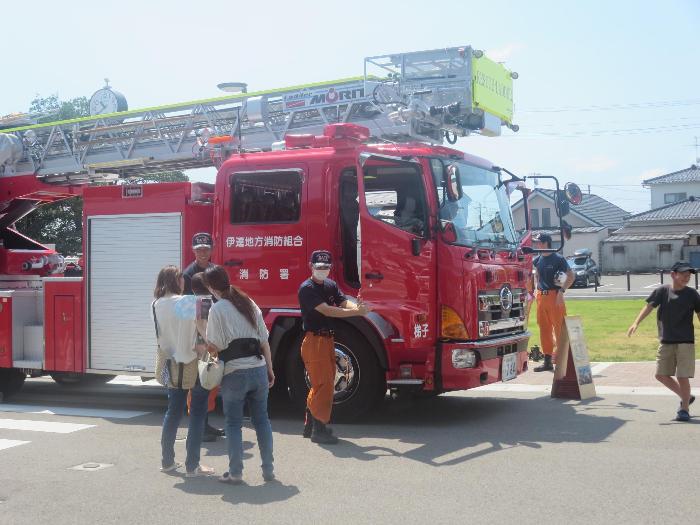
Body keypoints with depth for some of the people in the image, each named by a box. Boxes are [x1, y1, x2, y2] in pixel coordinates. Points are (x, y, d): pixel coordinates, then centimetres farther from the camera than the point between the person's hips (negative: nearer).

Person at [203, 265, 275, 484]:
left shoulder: (217, 309, -7)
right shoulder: (249, 303, 9)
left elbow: (215, 347, -10)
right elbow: (264, 341, 10)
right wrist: (270, 369, 16)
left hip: (235, 373, -5)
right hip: (259, 370, 5)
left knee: (233, 423, 7)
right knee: (262, 419, 12)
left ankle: (235, 473, 10)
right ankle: (268, 470, 16)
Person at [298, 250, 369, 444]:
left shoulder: (331, 285, 13)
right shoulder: (307, 288, -13)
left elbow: (344, 302, -1)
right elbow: (326, 310, -23)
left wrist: (358, 306, -25)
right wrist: (356, 312, -26)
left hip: (327, 339, 9)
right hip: (314, 340, -9)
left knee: (324, 384, 13)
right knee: (323, 384, -9)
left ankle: (309, 426, 24)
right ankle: (319, 429, -3)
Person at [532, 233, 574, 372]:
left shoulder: (558, 259, -9)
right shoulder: (537, 260, 11)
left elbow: (571, 276, -9)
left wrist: (561, 291, -15)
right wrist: (537, 289, 13)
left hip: (554, 296, -7)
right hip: (541, 297, 7)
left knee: (559, 327, -5)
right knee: (544, 329, 9)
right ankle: (547, 361, 16)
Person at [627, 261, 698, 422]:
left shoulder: (692, 294, -2)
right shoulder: (662, 291, -2)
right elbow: (649, 306, -11)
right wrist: (636, 323, -26)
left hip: (685, 342, -2)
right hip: (666, 341, 3)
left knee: (682, 376, -4)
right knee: (661, 375, 7)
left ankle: (685, 409, 14)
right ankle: (686, 397, 28)